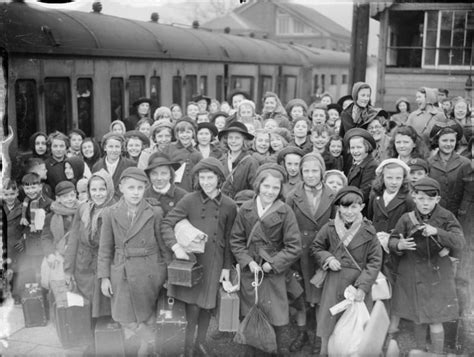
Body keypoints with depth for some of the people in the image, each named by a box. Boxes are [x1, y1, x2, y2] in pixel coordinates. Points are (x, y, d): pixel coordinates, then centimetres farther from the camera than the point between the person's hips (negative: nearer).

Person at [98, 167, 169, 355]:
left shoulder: (155, 212, -3)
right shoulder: (110, 213, -1)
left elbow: (163, 245, 2)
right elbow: (105, 248, 3)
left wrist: (168, 275, 2)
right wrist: (104, 277, -1)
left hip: (149, 274, -1)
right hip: (122, 275, 1)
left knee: (147, 320, 7)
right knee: (126, 319, 3)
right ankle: (152, 341, 25)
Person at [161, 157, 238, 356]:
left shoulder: (229, 206, -3)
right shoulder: (189, 200, -8)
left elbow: (229, 239, 4)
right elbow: (166, 224, -7)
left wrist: (226, 267, 5)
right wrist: (176, 247, -21)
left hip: (214, 261, 2)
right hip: (191, 258, -2)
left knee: (207, 305, 12)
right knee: (192, 306, -4)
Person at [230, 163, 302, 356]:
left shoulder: (285, 212, -10)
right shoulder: (246, 208, -3)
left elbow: (294, 247, -9)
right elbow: (236, 240, 3)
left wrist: (272, 264, -13)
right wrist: (248, 261, -9)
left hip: (274, 273, -2)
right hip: (249, 271, 2)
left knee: (274, 319, 2)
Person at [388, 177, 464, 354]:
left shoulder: (446, 217, -8)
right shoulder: (406, 219, -6)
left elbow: (459, 242, -15)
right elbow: (392, 241, -1)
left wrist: (437, 232, -30)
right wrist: (399, 245, -25)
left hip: (437, 275, -2)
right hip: (412, 276, 2)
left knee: (435, 320, 0)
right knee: (418, 319, 16)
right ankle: (420, 350, 37)